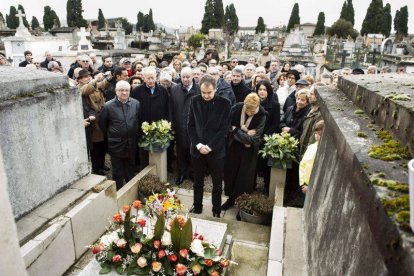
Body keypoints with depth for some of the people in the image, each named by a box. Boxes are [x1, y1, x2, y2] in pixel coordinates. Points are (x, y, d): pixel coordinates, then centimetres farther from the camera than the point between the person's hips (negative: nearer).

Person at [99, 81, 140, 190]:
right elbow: (102, 124, 0)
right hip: (116, 145, -3)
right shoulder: (108, 106, -13)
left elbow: (139, 120, 11)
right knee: (118, 173, 12)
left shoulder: (136, 104, -4)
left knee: (130, 171, 20)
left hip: (131, 143, 3)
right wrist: (111, 135, 7)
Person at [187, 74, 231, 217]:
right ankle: (197, 207, 36)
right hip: (197, 149, 2)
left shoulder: (224, 103, -8)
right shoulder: (195, 101, 0)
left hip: (216, 150, -2)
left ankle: (216, 211, 31)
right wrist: (198, 145, -10)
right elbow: (191, 125, 1)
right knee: (198, 182, 16)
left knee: (217, 184, 12)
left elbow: (224, 129, -9)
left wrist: (209, 146, -14)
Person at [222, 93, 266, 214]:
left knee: (245, 177, 10)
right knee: (231, 173, 14)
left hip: (249, 151, -2)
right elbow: (229, 127, -9)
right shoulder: (236, 108, -15)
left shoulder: (262, 116, -21)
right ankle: (231, 199, 35)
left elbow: (253, 139, -23)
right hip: (234, 147, 3)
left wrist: (236, 130, -19)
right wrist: (244, 134, -19)